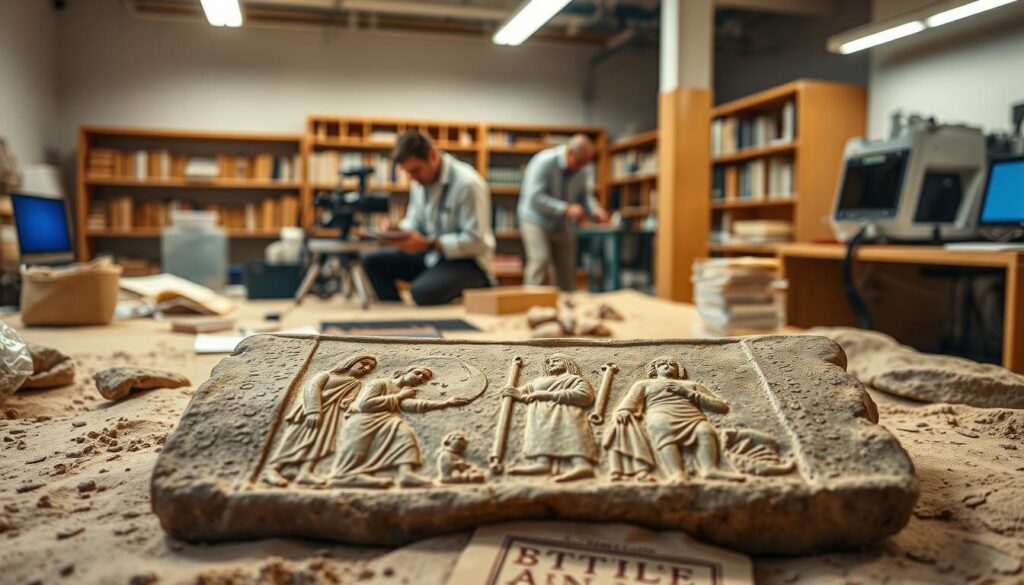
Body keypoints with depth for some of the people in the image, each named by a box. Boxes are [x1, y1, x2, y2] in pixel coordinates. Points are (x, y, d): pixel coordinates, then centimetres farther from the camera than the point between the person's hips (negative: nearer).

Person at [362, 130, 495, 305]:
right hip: (431, 254, 8)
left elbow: (476, 240, -22)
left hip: (466, 262, -8)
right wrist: (399, 230, -10)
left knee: (423, 291, -34)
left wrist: (428, 244, -26)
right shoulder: (420, 181, 3)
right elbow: (414, 221, 15)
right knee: (372, 261, -3)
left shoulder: (467, 183, -21)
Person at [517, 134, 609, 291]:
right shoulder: (544, 162, -23)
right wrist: (566, 209, -34)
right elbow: (535, 197, -29)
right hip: (536, 220, -7)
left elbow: (583, 195, 11)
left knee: (567, 269, 8)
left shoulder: (579, 170, -2)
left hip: (562, 224, 7)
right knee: (541, 261, -22)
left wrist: (596, 210, -10)